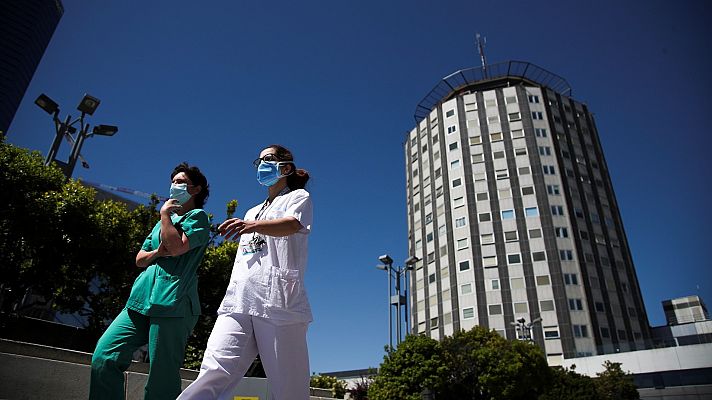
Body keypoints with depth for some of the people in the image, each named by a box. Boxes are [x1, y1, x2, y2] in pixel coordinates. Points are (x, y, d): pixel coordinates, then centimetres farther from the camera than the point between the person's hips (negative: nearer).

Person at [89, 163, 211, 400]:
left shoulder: (197, 216, 4)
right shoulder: (164, 222, 27)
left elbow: (176, 247, -14)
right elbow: (139, 260, 24)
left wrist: (165, 215, -1)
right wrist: (157, 252, 1)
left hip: (172, 305, -7)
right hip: (141, 300, 8)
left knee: (162, 380, -5)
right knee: (104, 356, -4)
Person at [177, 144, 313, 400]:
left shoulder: (298, 197, 12)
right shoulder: (253, 212, 32)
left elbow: (292, 225, -12)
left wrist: (253, 225, -31)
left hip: (279, 302, -5)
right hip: (239, 300, 5)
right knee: (213, 375, -14)